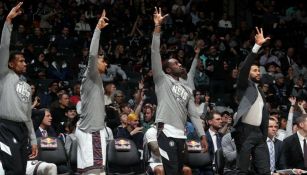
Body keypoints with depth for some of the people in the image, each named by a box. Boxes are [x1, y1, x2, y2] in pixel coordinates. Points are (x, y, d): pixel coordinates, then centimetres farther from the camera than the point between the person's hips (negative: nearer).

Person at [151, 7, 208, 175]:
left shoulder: (187, 89, 25)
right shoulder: (162, 79, 6)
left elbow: (193, 114, 21)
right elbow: (155, 53, -4)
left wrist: (202, 135, 9)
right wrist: (157, 27, -10)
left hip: (181, 135, 7)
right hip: (167, 132, -7)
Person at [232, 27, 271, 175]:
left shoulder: (260, 92, 25)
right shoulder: (245, 86, 6)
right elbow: (244, 68, -13)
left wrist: (265, 136, 14)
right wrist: (257, 46, -20)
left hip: (259, 133, 7)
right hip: (245, 131, -7)